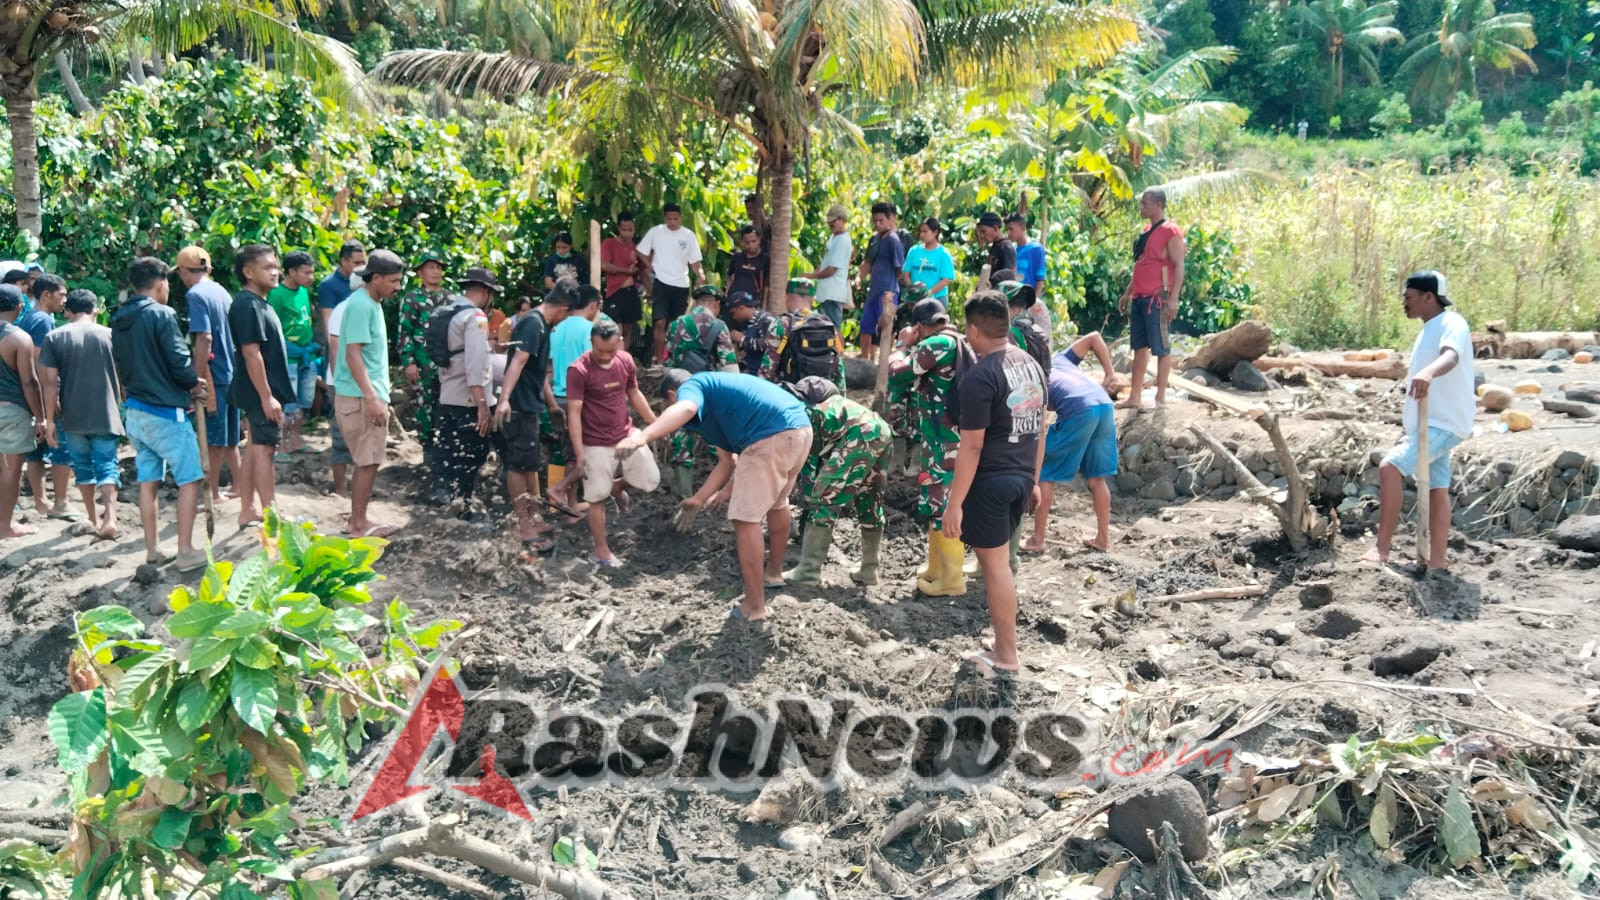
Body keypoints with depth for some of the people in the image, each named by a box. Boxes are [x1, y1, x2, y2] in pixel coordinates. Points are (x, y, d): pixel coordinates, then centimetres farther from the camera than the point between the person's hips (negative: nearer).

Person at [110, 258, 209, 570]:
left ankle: (152, 550, 16)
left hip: (135, 411, 8)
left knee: (148, 481, 12)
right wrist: (194, 385, 3)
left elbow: (122, 367, 15)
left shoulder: (119, 321, 9)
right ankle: (186, 552, -3)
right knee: (189, 479, -1)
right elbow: (180, 363, -17)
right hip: (165, 412, -8)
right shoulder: (161, 315, -14)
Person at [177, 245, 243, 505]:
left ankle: (214, 492, 9)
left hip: (213, 376, -7)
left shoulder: (195, 295, -12)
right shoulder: (222, 292, 12)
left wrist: (197, 378, -18)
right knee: (229, 439, 15)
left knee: (213, 440, 2)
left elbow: (204, 339, -22)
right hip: (231, 374, 7)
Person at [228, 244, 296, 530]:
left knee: (255, 448, 13)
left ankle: (248, 511, 19)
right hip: (261, 391, -10)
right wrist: (267, 396, -23)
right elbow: (251, 353, -22)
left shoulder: (259, 303, 14)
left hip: (259, 392, 10)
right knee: (265, 450, -6)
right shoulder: (248, 305, -17)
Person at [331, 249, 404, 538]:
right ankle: (359, 525, 2)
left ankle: (358, 520, 21)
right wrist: (371, 398, -25)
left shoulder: (371, 304, 15)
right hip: (361, 397, -10)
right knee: (368, 462, -4)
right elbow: (353, 354, -21)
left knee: (367, 462, 14)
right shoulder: (360, 306, -16)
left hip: (369, 395, 10)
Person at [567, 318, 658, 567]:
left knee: (651, 480, 5)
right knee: (598, 498, 2)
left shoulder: (626, 361, -3)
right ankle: (601, 550, 16)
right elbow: (574, 413, -19)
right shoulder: (578, 370, -20)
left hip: (627, 435, 5)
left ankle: (617, 486, 35)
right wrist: (579, 454, -21)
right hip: (596, 444, -5)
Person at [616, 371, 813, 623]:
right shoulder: (716, 391, 32)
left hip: (772, 436, -10)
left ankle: (754, 606, 4)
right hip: (801, 427, 10)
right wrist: (698, 500, 30)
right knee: (777, 503, 31)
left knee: (746, 517, 0)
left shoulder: (691, 387, 6)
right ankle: (774, 572, 52)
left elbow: (686, 408, -23)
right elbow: (727, 461, 29)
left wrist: (643, 436, -36)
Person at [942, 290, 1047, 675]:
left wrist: (954, 503, -15)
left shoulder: (979, 377, -17)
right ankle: (1001, 645, 22)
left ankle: (1007, 657, 9)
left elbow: (972, 446, -18)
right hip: (1022, 478, 8)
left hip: (991, 481, -8)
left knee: (995, 565, 2)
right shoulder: (1031, 365, 8)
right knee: (998, 560, 17)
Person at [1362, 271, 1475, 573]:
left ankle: (1382, 547, -18)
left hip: (1443, 424, -11)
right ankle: (1437, 561, 12)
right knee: (1436, 488, 10)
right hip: (1431, 423, 11)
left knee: (1390, 467, -21)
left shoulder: (1452, 324, -13)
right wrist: (1412, 430, 27)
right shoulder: (1430, 329, 17)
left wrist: (1429, 371, -60)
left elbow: (1451, 357, -38)